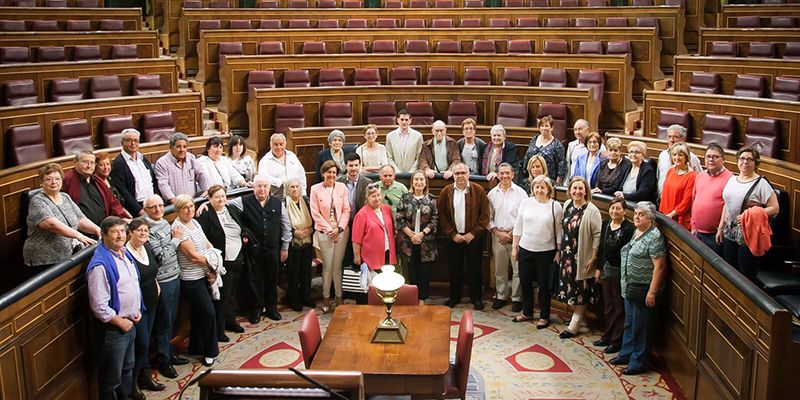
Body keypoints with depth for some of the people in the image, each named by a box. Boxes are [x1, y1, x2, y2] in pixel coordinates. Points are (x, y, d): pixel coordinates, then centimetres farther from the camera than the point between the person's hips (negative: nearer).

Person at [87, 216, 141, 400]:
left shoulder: (125, 253, 3)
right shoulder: (100, 265, -24)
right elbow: (99, 306, -25)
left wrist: (137, 310, 9)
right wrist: (121, 322, -16)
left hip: (130, 322, 9)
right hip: (113, 328, -8)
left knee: (127, 368, 25)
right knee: (112, 377, 7)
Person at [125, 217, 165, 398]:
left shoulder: (147, 248, 3)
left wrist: (155, 284, 8)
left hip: (151, 301, 7)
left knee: (145, 341, 18)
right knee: (142, 342, 0)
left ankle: (145, 376, 32)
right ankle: (133, 382, 16)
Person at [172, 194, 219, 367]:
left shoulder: (195, 222, 7)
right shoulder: (178, 227, -19)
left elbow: (208, 246, 6)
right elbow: (193, 255, -21)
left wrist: (213, 270, -7)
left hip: (204, 275, 8)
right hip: (191, 280, -8)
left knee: (199, 313, 19)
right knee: (208, 313, -3)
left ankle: (196, 348, 35)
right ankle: (209, 352, 15)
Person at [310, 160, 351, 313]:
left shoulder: (342, 187, 3)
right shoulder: (315, 189, -2)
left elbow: (346, 210, 3)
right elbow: (315, 213, -4)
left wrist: (339, 228, -7)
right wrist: (329, 229, -8)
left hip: (341, 231, 2)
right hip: (324, 232, -1)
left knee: (337, 265, 5)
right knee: (327, 265, -1)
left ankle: (339, 297, 13)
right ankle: (326, 298, 10)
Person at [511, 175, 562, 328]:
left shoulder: (555, 206, -5)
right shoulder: (526, 203, 2)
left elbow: (559, 231, -2)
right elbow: (518, 227, 7)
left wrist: (558, 252, -4)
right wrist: (514, 247, 6)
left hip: (546, 251, -3)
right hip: (525, 249, 3)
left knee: (543, 284, 5)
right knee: (525, 282, 11)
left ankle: (544, 317, 18)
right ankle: (527, 312, 29)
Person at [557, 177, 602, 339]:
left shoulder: (591, 210, -15)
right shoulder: (567, 205, 4)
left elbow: (597, 235, -15)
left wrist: (594, 258, -16)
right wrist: (559, 251, 14)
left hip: (582, 258, -6)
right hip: (566, 255, 6)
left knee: (580, 292, 5)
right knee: (569, 288, 13)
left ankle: (573, 326, 14)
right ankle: (577, 317, 29)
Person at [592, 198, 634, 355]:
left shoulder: (629, 228, -18)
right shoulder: (606, 224, 3)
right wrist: (598, 268, 12)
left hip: (620, 272, -7)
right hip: (607, 269, 7)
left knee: (619, 308, 7)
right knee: (608, 306, 18)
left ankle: (617, 341, 18)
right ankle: (607, 336, 31)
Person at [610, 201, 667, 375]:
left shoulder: (654, 237, -18)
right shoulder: (636, 232, 10)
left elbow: (659, 266, -21)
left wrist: (652, 291, -22)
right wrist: (625, 283, 19)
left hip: (643, 289, -9)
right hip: (630, 287, 9)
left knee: (640, 326, 2)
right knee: (629, 323, 19)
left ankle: (638, 362, 13)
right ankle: (626, 354, 33)